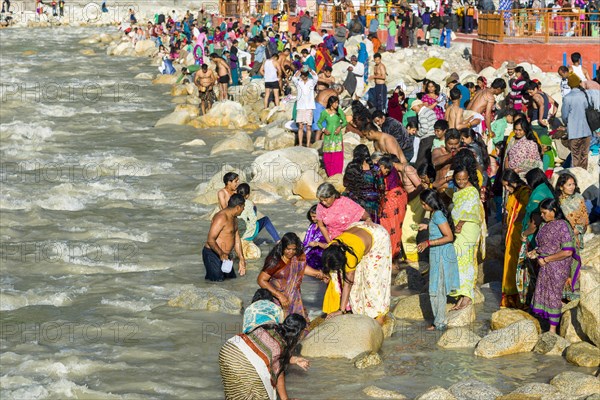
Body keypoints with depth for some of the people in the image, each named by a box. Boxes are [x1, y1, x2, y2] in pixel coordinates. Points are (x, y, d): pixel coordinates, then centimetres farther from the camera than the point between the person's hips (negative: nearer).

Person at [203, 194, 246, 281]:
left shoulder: (233, 218, 10)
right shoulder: (221, 218, -22)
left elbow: (237, 240, 17)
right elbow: (210, 240, -27)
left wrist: (242, 259, 16)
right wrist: (221, 253, -38)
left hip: (224, 255, 10)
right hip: (212, 254, -10)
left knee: (232, 278, 12)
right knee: (218, 280, -14)